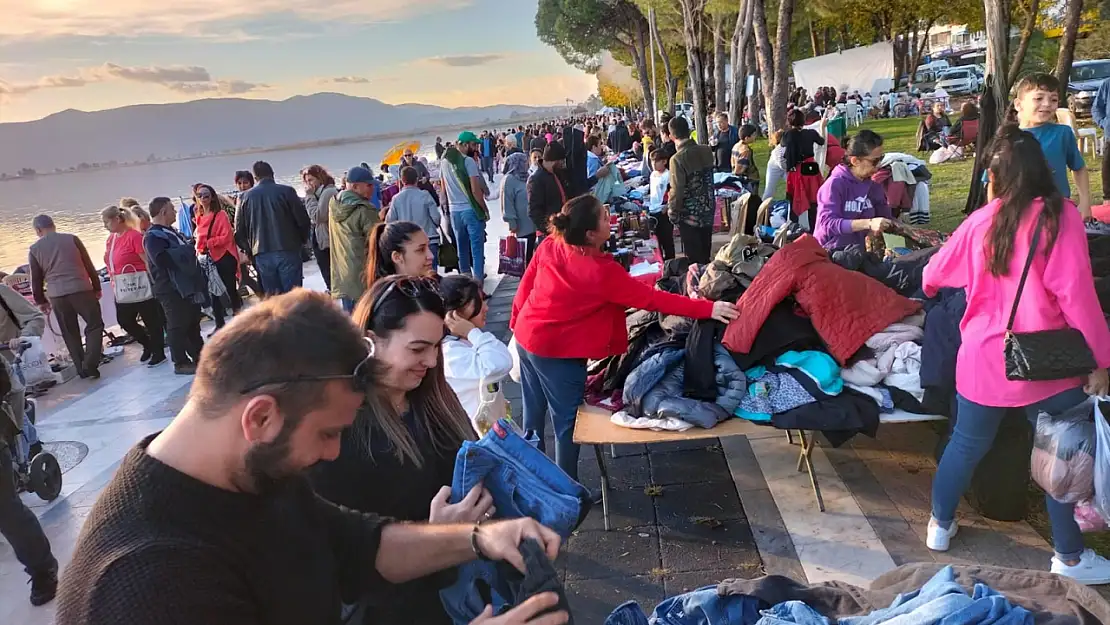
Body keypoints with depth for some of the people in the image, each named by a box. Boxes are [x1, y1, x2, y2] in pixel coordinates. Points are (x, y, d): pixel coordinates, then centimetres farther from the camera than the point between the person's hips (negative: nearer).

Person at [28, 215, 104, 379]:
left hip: (56, 296, 2)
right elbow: (89, 266, 3)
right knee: (95, 325, 7)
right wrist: (97, 287, 12)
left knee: (70, 333, 12)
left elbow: (36, 279, 8)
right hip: (81, 290, -2)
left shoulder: (34, 249, 5)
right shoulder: (72, 239, 3)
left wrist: (41, 301, 20)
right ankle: (90, 365, -5)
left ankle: (82, 368, 15)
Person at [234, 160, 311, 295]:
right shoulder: (286, 191, -2)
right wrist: (302, 240, 14)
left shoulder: (247, 197, 7)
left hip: (262, 255, 3)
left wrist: (251, 249, 22)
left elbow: (239, 230, 7)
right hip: (287, 251, -3)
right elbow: (303, 220, -4)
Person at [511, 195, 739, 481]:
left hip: (526, 336, 8)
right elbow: (652, 298, -22)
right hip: (556, 351, -8)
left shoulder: (550, 245, -8)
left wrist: (517, 322, 20)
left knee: (534, 412, 23)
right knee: (567, 422, 9)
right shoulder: (601, 271, -26)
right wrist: (708, 309, -19)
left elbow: (526, 284, 3)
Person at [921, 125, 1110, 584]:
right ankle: (1069, 556, 27)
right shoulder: (1059, 215, -10)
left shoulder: (980, 222, 0)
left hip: (982, 360, 3)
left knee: (966, 445, 20)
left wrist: (930, 289, 38)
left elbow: (933, 275, 14)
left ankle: (941, 525, 35)